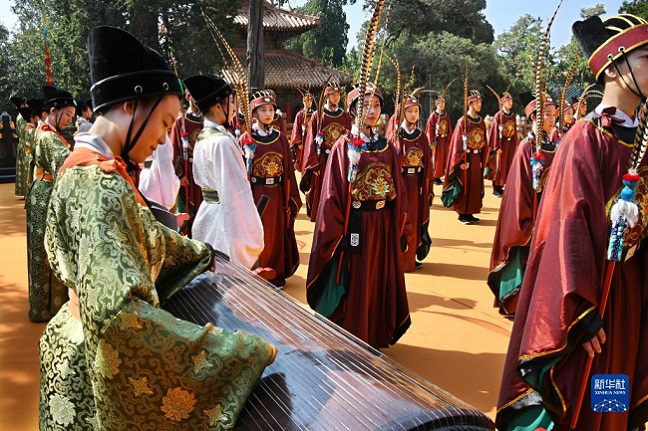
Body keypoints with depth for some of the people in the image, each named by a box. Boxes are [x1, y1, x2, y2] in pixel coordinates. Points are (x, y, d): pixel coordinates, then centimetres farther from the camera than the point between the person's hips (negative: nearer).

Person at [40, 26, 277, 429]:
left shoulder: (95, 168, 2)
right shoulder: (98, 185, -28)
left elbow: (143, 234, 17)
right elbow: (119, 313, -38)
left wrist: (199, 252, 29)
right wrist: (243, 350, -34)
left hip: (87, 343, 9)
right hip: (101, 364, -9)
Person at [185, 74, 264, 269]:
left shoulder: (203, 137, 9)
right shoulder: (222, 142, -20)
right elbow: (236, 191, -22)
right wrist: (252, 236, -18)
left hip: (208, 213, 10)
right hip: (225, 217, -10)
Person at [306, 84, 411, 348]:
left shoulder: (387, 147, 6)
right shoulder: (344, 146, -7)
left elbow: (398, 191, 9)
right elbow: (333, 194, -10)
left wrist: (401, 229, 7)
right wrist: (336, 234, -14)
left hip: (384, 225, 5)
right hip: (355, 225, -4)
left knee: (381, 281, 14)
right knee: (353, 285, 6)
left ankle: (377, 336, 31)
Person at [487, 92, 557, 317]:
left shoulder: (554, 147, 6)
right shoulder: (527, 148, -11)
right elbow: (519, 188, -13)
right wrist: (525, 224, -15)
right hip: (531, 218, -6)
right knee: (526, 263, 3)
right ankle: (516, 304, 19)